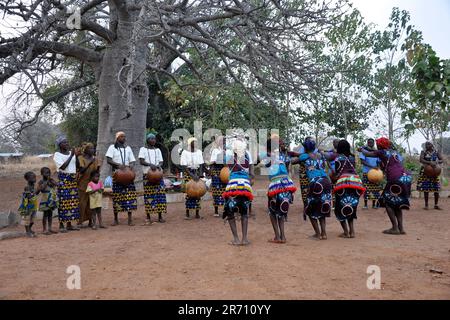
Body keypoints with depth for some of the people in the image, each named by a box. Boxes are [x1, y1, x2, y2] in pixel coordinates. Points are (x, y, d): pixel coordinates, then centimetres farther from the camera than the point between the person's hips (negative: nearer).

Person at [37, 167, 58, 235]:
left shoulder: (51, 180, 5)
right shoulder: (41, 182, -9)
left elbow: (57, 184, -11)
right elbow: (41, 189, -24)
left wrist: (51, 179, -14)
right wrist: (46, 182, -23)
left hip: (52, 200, 5)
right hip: (45, 200, -5)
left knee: (50, 214, 12)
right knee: (45, 214, 1)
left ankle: (49, 229, 21)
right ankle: (44, 230, 9)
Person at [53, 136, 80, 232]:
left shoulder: (71, 153, 11)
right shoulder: (57, 155, -4)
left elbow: (77, 166, 12)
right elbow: (63, 166, -18)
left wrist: (76, 155, -1)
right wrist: (71, 155, -17)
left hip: (73, 179, 6)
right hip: (63, 179, -6)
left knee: (73, 201, 6)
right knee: (63, 202, -5)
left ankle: (69, 224, 14)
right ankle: (61, 225, 2)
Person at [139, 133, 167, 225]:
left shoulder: (157, 150, 17)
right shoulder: (143, 149, 4)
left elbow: (161, 161, 11)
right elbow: (141, 161, -8)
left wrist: (159, 165, -13)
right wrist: (150, 164, -25)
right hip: (148, 175, -4)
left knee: (160, 194, -1)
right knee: (148, 195, -6)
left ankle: (160, 216, 6)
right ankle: (148, 217, -1)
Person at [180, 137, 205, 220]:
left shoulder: (199, 152, 8)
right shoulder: (185, 152, -3)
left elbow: (201, 164, 5)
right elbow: (184, 166, -9)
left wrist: (200, 175, -10)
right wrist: (192, 175, -18)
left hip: (197, 173, 4)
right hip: (189, 173, -3)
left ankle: (197, 213, 9)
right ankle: (187, 213, 1)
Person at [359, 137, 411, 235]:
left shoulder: (382, 152, 3)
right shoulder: (394, 152, 23)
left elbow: (367, 154, 13)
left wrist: (361, 150, 32)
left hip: (396, 179, -7)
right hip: (406, 177, 7)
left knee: (388, 202, 4)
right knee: (397, 203, 16)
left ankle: (395, 228, -1)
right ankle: (401, 228, 10)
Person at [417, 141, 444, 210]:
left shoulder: (436, 152, 6)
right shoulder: (423, 152, 0)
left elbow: (442, 160, 1)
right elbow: (421, 160, -14)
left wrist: (436, 162, -21)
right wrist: (429, 162, -29)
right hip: (425, 171, -2)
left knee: (436, 188, 0)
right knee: (426, 188, -2)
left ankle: (436, 205, 10)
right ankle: (426, 205, 5)